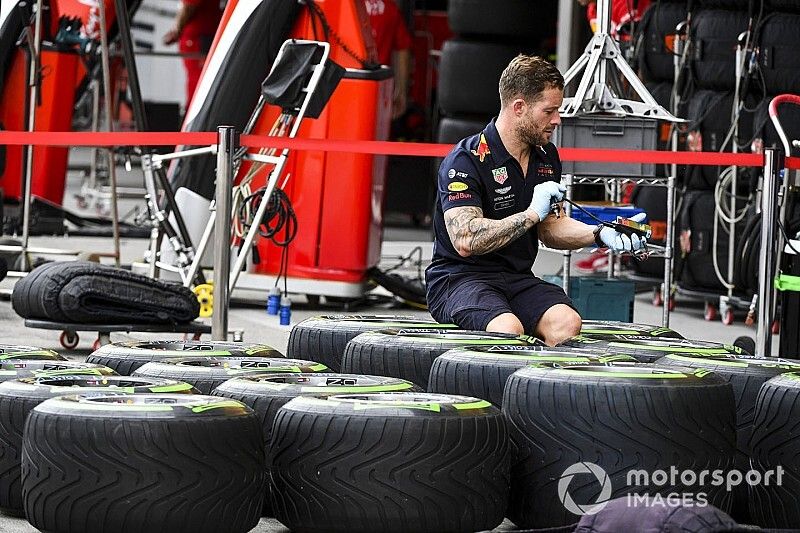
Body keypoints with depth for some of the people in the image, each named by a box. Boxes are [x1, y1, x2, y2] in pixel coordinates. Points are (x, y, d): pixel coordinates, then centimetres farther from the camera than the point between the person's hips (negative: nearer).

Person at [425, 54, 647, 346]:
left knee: (567, 322, -24)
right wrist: (531, 214, -22)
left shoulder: (546, 157, 11)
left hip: (518, 278, 6)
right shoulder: (466, 160, -14)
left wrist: (600, 235, 3)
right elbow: (465, 240, -24)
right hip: (459, 278, -6)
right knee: (509, 329, -36)